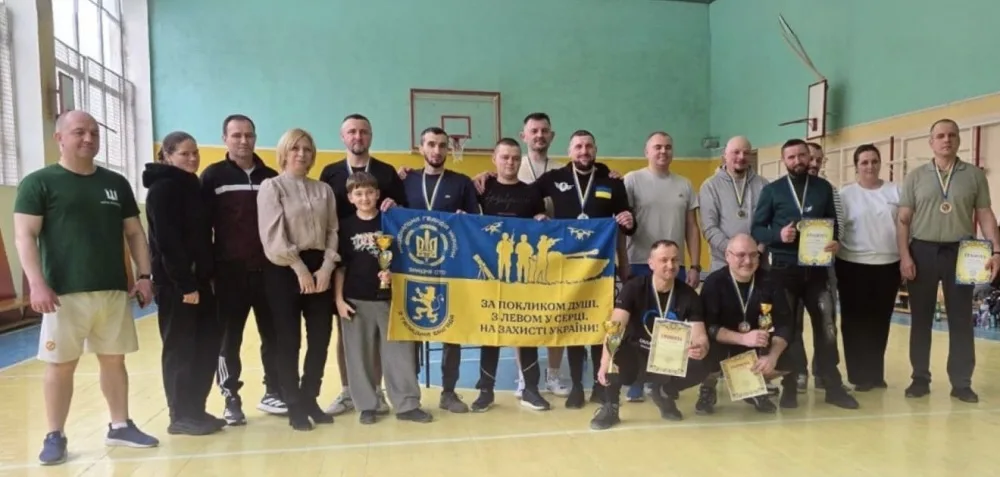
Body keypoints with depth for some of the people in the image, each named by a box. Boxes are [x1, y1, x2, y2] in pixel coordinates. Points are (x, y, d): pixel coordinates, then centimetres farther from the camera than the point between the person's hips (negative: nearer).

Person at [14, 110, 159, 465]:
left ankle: (120, 426, 22)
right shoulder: (39, 182, -1)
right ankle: (54, 436, 16)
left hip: (114, 290, 4)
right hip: (65, 292, -4)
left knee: (114, 359, 11)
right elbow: (24, 236, -6)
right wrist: (37, 283, -17)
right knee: (60, 365, 3)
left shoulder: (116, 183, 11)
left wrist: (145, 275, 6)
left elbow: (134, 232, 14)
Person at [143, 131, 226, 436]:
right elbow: (167, 241, -18)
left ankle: (196, 409, 21)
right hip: (175, 283, -8)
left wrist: (207, 276, 9)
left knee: (208, 342, 10)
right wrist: (185, 284, -20)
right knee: (180, 348, 0)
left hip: (198, 279, 8)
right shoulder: (163, 188, -11)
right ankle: (181, 416, 12)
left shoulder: (192, 185, 15)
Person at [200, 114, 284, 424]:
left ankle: (273, 393, 22)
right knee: (229, 339, 6)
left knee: (274, 335, 8)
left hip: (268, 270, 3)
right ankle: (231, 400, 17)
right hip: (230, 272, -2)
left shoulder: (271, 177, 9)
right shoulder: (213, 177, 2)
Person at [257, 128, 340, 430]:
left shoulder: (324, 190, 12)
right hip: (285, 270, -4)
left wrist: (326, 267, -5)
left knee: (321, 337, 6)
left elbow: (333, 232, 8)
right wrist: (299, 268, -13)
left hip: (320, 268, 4)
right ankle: (294, 405, 16)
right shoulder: (271, 187, -1)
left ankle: (309, 399, 23)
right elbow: (273, 236, -10)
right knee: (288, 339, 3)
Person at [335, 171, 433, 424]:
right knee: (361, 355, 5)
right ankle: (367, 406, 18)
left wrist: (392, 273, -13)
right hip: (356, 299, 0)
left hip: (389, 297, 0)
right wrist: (339, 299, -2)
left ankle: (407, 404, 9)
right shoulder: (345, 227, 4)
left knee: (399, 350, 1)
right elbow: (339, 266, 5)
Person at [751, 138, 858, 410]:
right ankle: (789, 387, 17)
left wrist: (835, 242, -8)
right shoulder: (772, 191, 2)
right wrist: (778, 235, -19)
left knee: (826, 326, 2)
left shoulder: (824, 188, 9)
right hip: (784, 269, -2)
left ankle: (833, 386, 14)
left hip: (817, 269, 2)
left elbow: (834, 223, 13)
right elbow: (757, 229, 0)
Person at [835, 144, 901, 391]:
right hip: (854, 266, -2)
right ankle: (860, 375, 12)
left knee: (880, 321, 10)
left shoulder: (896, 191, 6)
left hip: (889, 265, 2)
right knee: (855, 321, 2)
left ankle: (876, 373, 22)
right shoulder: (845, 194, 0)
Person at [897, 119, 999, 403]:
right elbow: (903, 220, 3)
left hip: (960, 252, 0)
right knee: (921, 318, 5)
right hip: (923, 251, 0)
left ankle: (961, 383, 13)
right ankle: (920, 379, 14)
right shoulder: (915, 177, 5)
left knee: (961, 320, 4)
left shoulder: (975, 175, 7)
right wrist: (904, 255, -6)